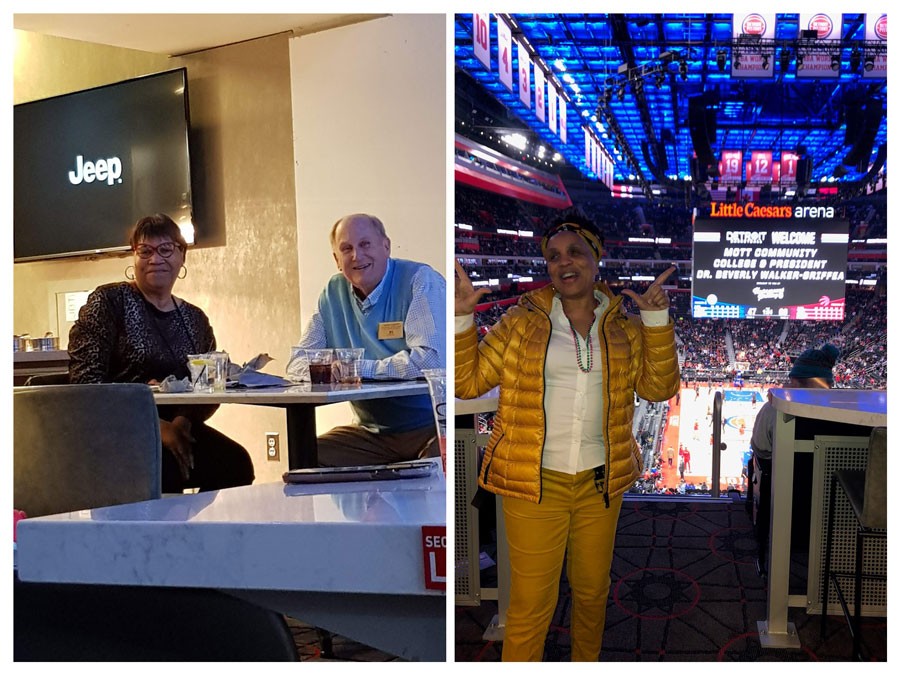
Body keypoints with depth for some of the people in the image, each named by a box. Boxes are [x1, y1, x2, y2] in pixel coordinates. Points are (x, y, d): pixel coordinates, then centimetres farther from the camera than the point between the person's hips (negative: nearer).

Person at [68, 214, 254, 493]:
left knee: (235, 462, -26)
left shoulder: (195, 319, 16)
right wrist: (156, 426, -16)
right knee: (168, 467, -36)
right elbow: (86, 381, -8)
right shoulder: (108, 301, 2)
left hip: (179, 430, 4)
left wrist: (184, 422, -10)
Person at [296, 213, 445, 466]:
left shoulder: (420, 280, -10)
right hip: (372, 433, 6)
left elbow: (432, 360, -24)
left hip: (431, 425, -5)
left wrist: (359, 368, -15)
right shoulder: (333, 292, 9)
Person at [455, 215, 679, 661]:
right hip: (535, 484, -3)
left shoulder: (624, 328, 5)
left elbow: (658, 387, -2)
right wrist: (462, 317, -14)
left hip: (601, 484, 3)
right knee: (531, 603, -1)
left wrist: (657, 319, -10)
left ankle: (586, 662, 45)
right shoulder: (522, 321, -1)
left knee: (592, 589, 20)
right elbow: (469, 381, -1)